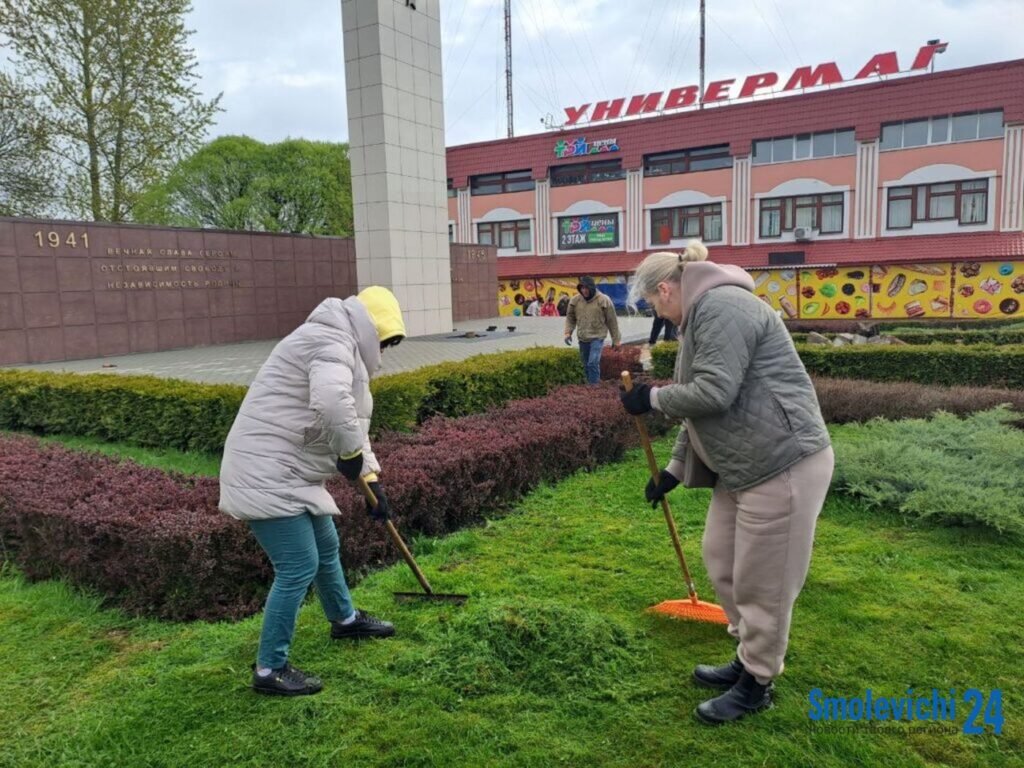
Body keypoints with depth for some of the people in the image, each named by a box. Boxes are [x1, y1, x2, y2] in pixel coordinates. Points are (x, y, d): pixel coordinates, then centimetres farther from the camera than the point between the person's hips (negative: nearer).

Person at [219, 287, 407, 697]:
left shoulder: (339, 346, 18)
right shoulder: (332, 341, -17)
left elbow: (349, 421, 23)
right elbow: (332, 403, -38)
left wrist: (372, 478, 21)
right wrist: (352, 452, -21)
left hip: (285, 472, 11)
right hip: (267, 475, -11)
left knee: (326, 547, 23)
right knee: (299, 568, -6)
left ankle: (344, 619, 46)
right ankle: (269, 670, 10)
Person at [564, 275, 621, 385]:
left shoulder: (603, 300, -11)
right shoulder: (575, 300, -1)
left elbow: (612, 321, -4)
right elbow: (570, 317, 11)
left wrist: (616, 339, 0)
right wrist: (568, 332, -4)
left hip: (597, 337, -4)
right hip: (582, 338, 4)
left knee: (593, 363, -18)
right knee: (587, 365, 14)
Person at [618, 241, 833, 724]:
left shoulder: (721, 305, -16)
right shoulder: (702, 315, 17)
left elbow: (713, 392, -25)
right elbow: (698, 406, 22)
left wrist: (652, 398, -9)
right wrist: (674, 470, 23)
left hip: (782, 464, -10)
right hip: (743, 465, 11)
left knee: (762, 580, 4)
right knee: (721, 557, 19)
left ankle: (756, 684, 24)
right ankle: (750, 658, 37)